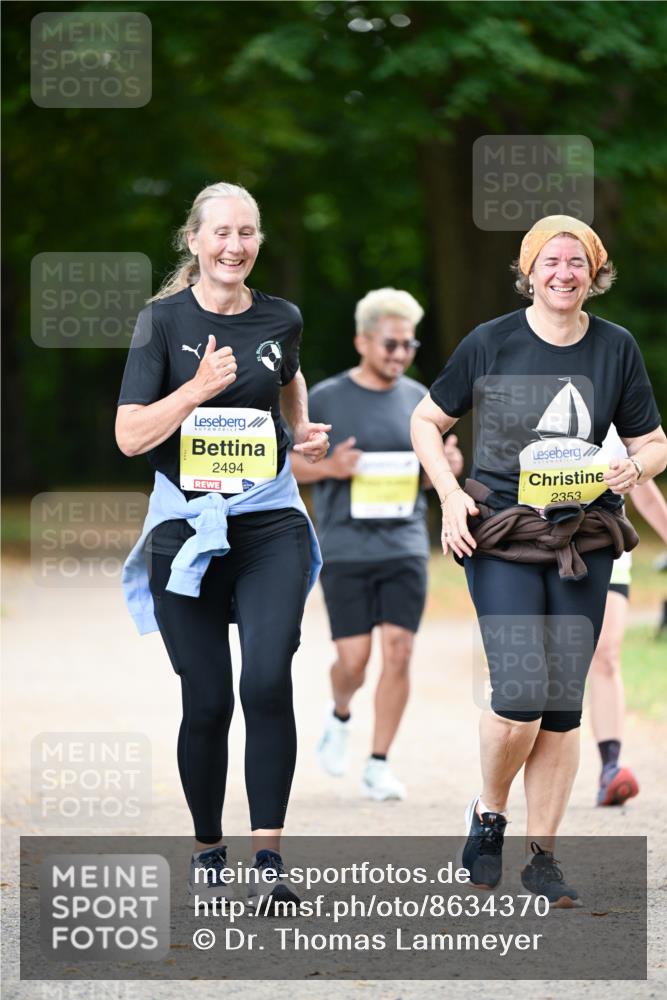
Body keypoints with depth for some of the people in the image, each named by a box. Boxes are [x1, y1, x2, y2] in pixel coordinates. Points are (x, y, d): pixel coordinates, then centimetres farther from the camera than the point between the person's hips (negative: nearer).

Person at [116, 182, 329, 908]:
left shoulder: (281, 320, 5)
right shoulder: (163, 320, -4)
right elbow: (129, 436, -9)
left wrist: (305, 434, 12)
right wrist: (198, 389, -20)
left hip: (270, 525, 1)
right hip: (185, 525, -1)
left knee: (268, 682, -17)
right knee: (207, 701, 2)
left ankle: (268, 853, -14)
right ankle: (208, 848, 22)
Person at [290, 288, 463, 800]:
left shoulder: (418, 399, 9)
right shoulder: (325, 399, -2)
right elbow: (287, 463, 4)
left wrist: (447, 466, -4)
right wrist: (328, 468, -15)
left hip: (406, 546, 3)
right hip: (345, 548, -2)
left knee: (399, 651, -7)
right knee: (354, 659, -6)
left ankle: (379, 765, 2)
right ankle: (340, 717, 29)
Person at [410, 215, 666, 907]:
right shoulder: (490, 343, -2)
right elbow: (427, 421, 8)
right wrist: (451, 494, -5)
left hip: (584, 542, 3)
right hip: (500, 537, -3)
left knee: (563, 706, 2)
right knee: (522, 694, -15)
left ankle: (542, 855, 12)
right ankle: (488, 816, 11)